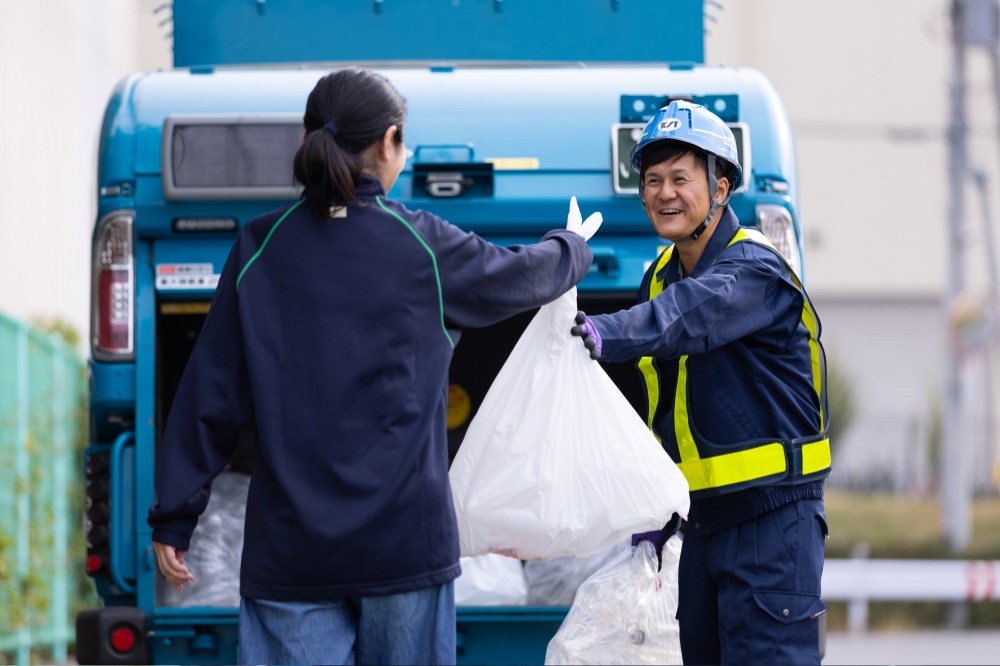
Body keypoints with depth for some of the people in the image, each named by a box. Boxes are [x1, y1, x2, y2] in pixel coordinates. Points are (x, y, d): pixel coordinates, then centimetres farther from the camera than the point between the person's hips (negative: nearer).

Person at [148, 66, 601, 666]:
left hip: (289, 546, 1)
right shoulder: (423, 246, -2)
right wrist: (575, 247, 41)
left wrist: (174, 518, 7)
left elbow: (212, 396, 1)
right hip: (405, 542, -1)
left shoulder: (260, 250, 0)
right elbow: (526, 276, 17)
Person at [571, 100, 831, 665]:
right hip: (703, 517, 9)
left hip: (771, 513, -8)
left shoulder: (756, 270, -14)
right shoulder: (662, 277, 12)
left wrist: (609, 333, -56)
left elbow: (694, 312, -39)